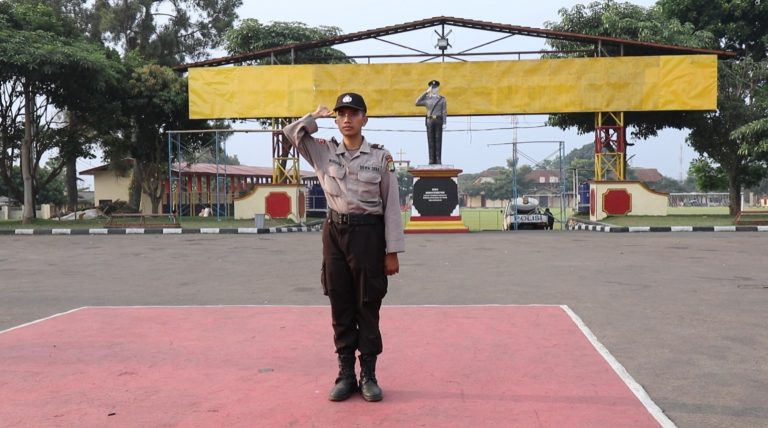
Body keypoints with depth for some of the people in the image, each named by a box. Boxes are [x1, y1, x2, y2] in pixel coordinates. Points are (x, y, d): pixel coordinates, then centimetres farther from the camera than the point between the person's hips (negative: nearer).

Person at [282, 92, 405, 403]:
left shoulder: (381, 157, -1)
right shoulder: (324, 152, 7)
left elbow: (392, 206, -2)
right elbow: (291, 133, 5)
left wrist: (392, 252, -5)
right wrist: (317, 116, 6)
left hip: (368, 234, -2)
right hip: (335, 233, 3)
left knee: (368, 308, 4)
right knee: (341, 308, 8)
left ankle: (368, 375, 15)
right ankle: (345, 374, 18)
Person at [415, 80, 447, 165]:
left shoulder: (442, 99, 7)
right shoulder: (427, 99, 12)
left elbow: (444, 112, 3)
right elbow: (417, 103, 1)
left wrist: (444, 123, -7)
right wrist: (426, 92, 3)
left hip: (438, 120, -2)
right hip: (429, 121, 2)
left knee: (438, 140, -2)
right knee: (430, 140, 0)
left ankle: (438, 160, 0)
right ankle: (432, 160, 1)